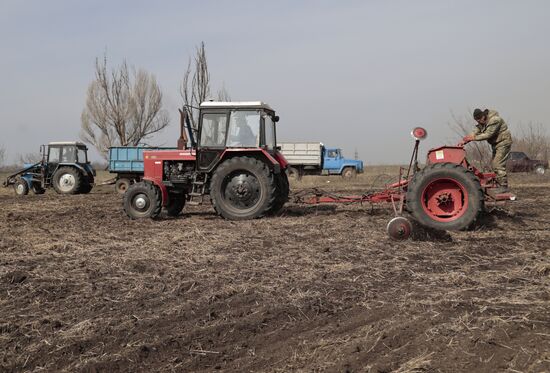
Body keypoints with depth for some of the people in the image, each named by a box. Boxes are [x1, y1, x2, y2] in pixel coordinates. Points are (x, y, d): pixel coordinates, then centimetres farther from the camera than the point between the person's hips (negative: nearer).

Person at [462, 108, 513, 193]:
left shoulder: (494, 120, -23)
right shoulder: (481, 123, 6)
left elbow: (488, 134, -28)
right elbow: (475, 132, 0)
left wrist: (474, 138, -28)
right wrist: (465, 141, -13)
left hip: (503, 143, -10)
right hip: (496, 144, 10)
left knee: (498, 164, -14)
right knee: (494, 164, 9)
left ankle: (504, 186, -11)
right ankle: (501, 185, 15)